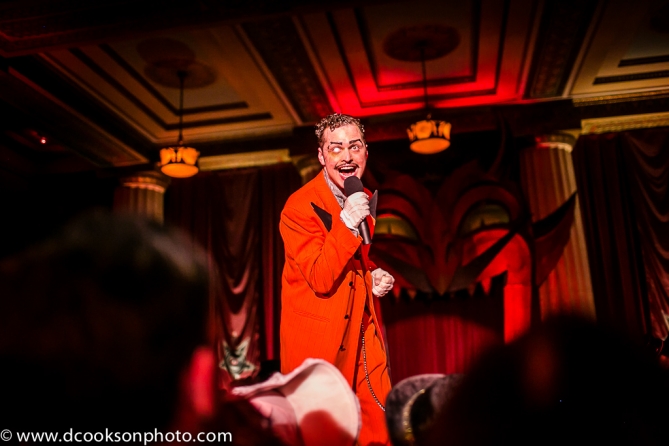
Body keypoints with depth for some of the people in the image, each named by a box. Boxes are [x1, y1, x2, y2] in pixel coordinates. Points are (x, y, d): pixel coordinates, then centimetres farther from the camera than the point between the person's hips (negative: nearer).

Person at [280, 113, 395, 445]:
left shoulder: (364, 199, 6)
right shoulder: (300, 207, -18)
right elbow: (320, 280, -24)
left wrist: (373, 273, 1)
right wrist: (347, 223, -33)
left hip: (361, 326, 7)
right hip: (318, 334, -6)